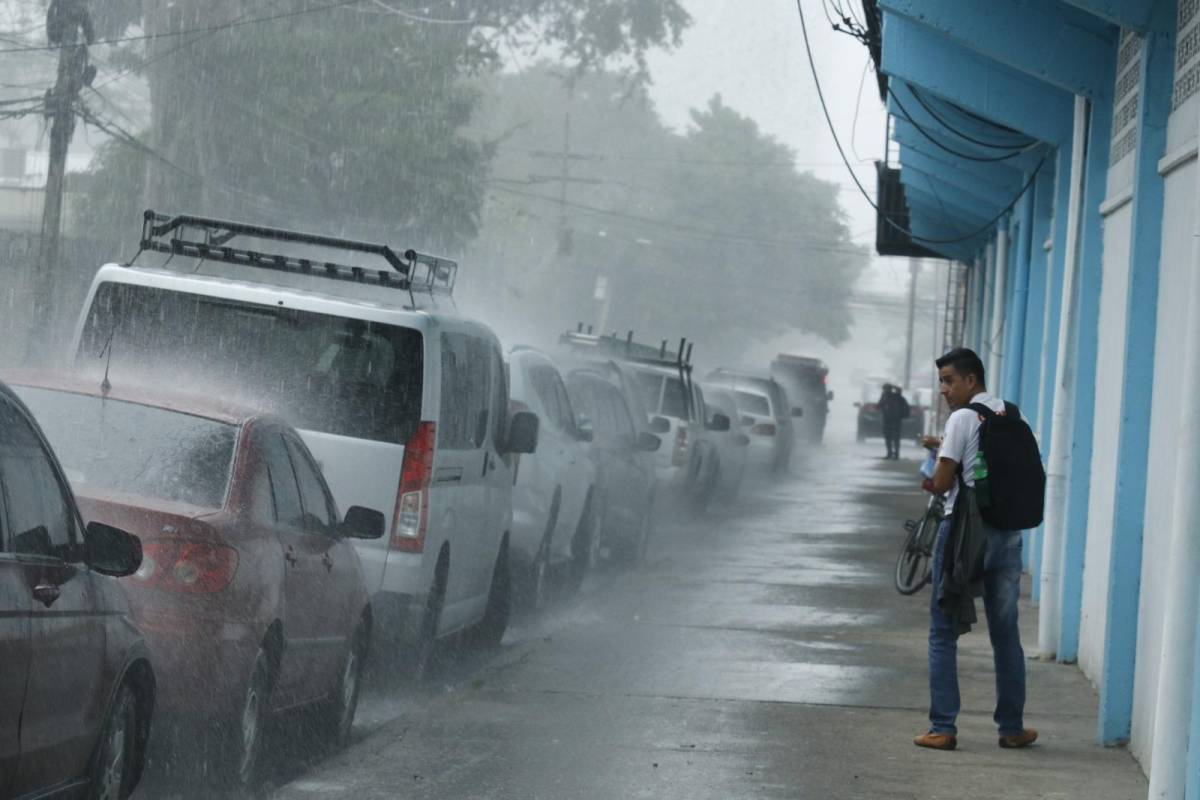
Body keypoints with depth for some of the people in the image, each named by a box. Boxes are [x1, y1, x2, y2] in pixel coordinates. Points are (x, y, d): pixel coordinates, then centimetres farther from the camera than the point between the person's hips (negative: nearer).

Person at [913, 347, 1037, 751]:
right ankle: (1012, 728, 16)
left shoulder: (962, 419, -10)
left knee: (943, 632, 1)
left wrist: (932, 482, 11)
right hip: (1007, 532, 6)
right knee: (1006, 633, 13)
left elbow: (943, 482, -12)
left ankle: (942, 728, -2)